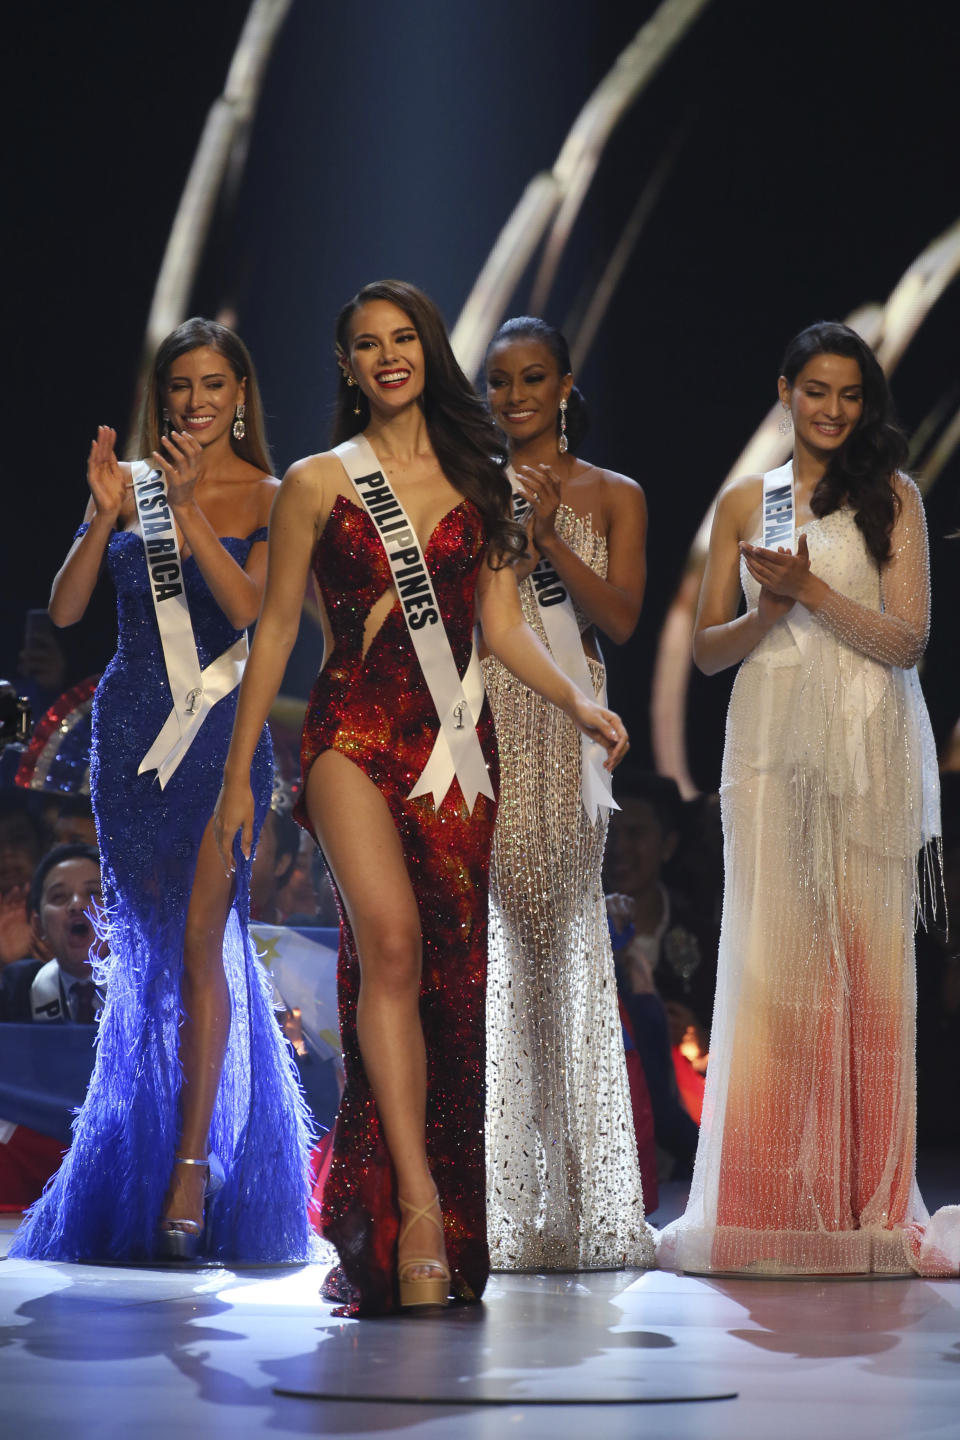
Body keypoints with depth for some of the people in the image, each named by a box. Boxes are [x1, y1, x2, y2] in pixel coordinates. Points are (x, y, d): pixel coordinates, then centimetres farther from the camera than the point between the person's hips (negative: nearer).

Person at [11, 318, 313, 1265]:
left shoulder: (267, 499, 1)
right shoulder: (131, 484, 6)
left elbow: (254, 610, -14)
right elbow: (64, 610, 0)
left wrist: (189, 513, -21)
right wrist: (106, 515, -13)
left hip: (221, 734, -3)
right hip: (131, 727, 3)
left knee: (199, 940, -8)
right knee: (146, 944, 6)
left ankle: (192, 1169, -7)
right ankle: (143, 1173, 16)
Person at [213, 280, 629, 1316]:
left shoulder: (475, 481, 15)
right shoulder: (317, 482, 8)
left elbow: (502, 625, 13)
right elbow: (275, 628, 8)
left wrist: (578, 703, -3)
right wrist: (238, 771, 6)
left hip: (456, 739, 3)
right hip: (355, 732, -3)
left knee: (452, 976, -1)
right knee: (392, 944, -23)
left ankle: (447, 1224, 7)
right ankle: (417, 1210, -29)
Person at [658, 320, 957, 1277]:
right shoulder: (743, 503, 13)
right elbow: (706, 649, 12)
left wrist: (813, 591, -13)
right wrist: (771, 611, -6)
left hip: (869, 747, -2)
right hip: (772, 741, 2)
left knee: (867, 958, -3)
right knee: (771, 956, -3)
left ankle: (868, 1205, 2)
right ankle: (774, 1202, 0)